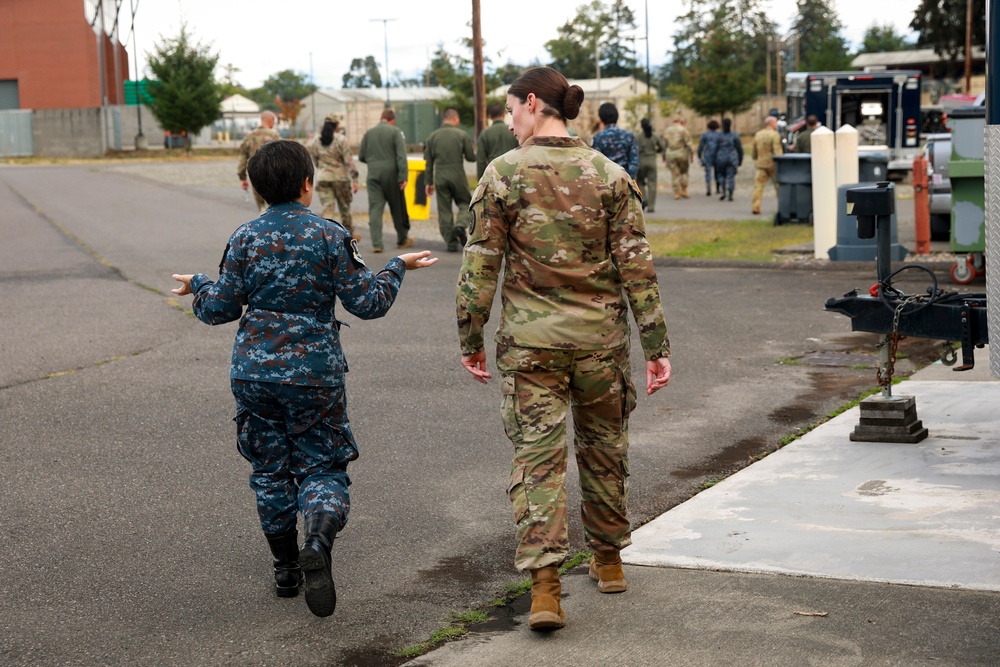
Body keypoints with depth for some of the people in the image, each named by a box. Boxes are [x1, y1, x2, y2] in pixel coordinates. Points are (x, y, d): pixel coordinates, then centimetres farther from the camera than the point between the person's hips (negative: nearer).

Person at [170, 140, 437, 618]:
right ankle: (318, 540, -24)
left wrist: (198, 287, 23)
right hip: (314, 372, -2)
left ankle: (286, 569, 21)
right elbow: (368, 303, -5)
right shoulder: (331, 237, -6)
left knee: (269, 469, 14)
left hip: (255, 372, 2)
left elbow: (221, 309, 2)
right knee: (322, 464, 5)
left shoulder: (246, 238, 0)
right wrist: (398, 268, 11)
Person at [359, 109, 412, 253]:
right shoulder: (395, 132, -3)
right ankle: (402, 239, 23)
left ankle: (376, 243, -11)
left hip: (373, 175, 2)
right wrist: (403, 177, -13)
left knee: (375, 209, -1)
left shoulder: (369, 133, 7)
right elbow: (401, 156, -11)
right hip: (391, 174, -2)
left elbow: (361, 156, 11)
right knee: (397, 208, 11)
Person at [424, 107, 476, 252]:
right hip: (458, 175, -2)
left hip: (440, 177, 2)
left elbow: (428, 161, 6)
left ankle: (451, 241, 3)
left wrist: (429, 182, 12)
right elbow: (471, 157, -1)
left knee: (444, 210, 6)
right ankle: (460, 226, -13)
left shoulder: (433, 136, 5)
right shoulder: (461, 134, -3)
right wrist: (474, 153, 23)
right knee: (465, 203, 14)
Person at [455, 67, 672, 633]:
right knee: (604, 448, 19)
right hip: (600, 336, 2)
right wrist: (656, 345, -1)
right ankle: (609, 560, 34)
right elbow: (637, 266, -4)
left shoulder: (504, 173, -7)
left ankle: (545, 586, -8)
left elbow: (481, 266, -5)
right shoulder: (609, 174, -2)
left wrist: (471, 339, 5)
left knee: (537, 456, 1)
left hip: (530, 340, -2)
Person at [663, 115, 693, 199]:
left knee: (674, 174, 5)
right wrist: (691, 154, -1)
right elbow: (688, 143, -8)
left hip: (670, 154, 2)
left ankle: (676, 193, 2)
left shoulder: (667, 130, 7)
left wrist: (664, 155, 15)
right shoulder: (683, 130, -5)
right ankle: (684, 190, 7)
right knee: (684, 172, 14)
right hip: (682, 153, -2)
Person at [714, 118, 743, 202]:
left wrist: (715, 160, 6)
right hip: (732, 159, 0)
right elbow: (739, 148, 0)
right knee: (731, 176, 4)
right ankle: (730, 195, 0)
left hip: (721, 159, 0)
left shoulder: (719, 136, -2)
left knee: (721, 175, 17)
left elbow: (715, 148, -1)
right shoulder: (734, 135, -2)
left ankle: (724, 191, 4)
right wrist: (740, 159, 10)